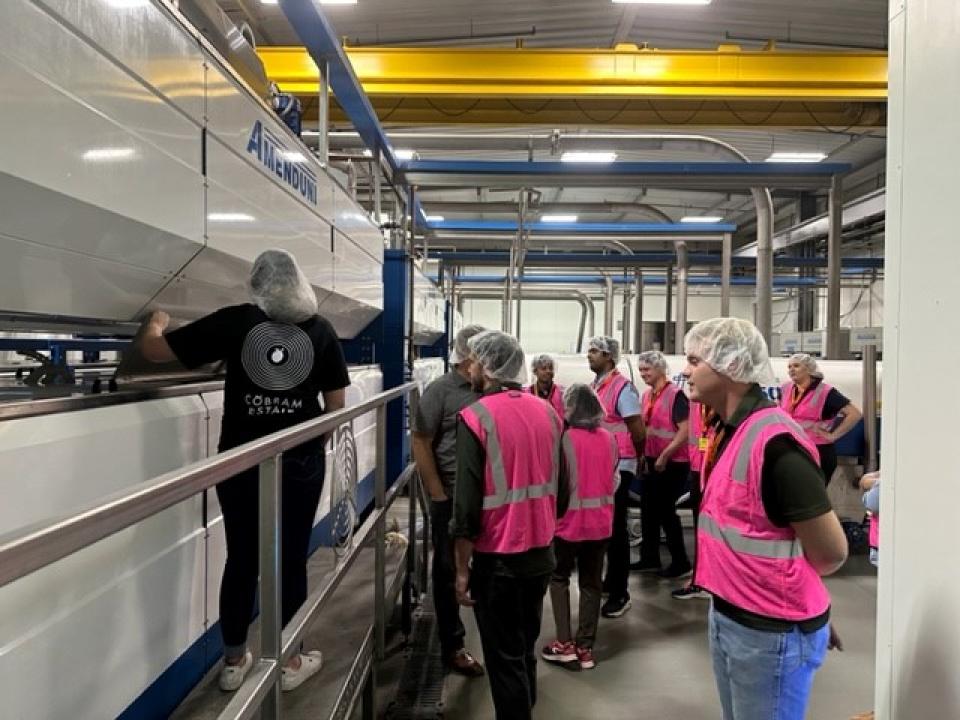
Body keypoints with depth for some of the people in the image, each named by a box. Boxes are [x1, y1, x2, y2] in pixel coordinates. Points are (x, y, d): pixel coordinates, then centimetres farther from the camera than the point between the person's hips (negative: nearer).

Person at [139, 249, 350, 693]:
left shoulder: (233, 321, -3)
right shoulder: (320, 329, 0)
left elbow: (152, 351, 1)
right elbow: (335, 407, 2)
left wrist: (156, 325, 22)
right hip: (300, 462, 0)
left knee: (242, 560, 14)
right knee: (291, 561, 11)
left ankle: (234, 663, 29)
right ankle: (290, 663, 25)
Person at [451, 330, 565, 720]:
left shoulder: (476, 417, -15)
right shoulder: (547, 412, 2)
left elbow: (467, 501, -17)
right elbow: (561, 489, 8)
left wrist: (462, 568, -8)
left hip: (497, 559, -6)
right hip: (541, 553, 6)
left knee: (504, 659, 9)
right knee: (526, 649, 22)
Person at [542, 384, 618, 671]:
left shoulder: (565, 438, -15)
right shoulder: (609, 438, -1)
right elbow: (614, 479, 8)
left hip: (571, 519, -4)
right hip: (601, 520, 4)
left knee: (559, 578, 15)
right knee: (591, 582, 14)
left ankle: (565, 644, 11)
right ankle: (585, 648, 19)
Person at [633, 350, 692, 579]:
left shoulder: (675, 395, -16)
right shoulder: (647, 396, 9)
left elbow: (684, 432, -21)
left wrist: (664, 456, -20)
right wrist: (643, 455, 11)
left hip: (672, 464, -8)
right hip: (651, 462, 8)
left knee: (666, 512, 0)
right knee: (648, 511, 13)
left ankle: (681, 562, 15)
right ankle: (650, 559, 26)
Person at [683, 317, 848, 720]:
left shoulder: (774, 441, -24)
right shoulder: (725, 431, 5)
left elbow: (831, 552, -19)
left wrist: (785, 580, -2)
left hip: (772, 630, -8)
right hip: (726, 616, 8)